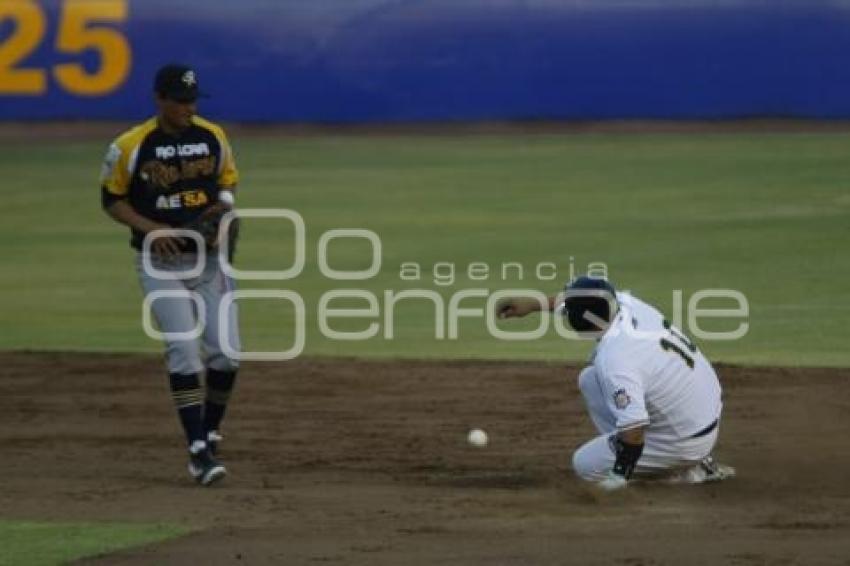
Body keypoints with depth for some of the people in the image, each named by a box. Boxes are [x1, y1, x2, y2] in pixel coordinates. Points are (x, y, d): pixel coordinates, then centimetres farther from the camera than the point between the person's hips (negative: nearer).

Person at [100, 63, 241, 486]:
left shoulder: (213, 137, 1)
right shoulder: (130, 147, -10)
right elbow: (111, 199, 0)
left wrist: (223, 207, -7)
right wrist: (151, 229, -14)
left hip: (210, 258, 3)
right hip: (160, 264, -3)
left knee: (226, 351, -3)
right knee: (183, 351, -12)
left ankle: (210, 436, 17)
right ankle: (198, 451, -11)